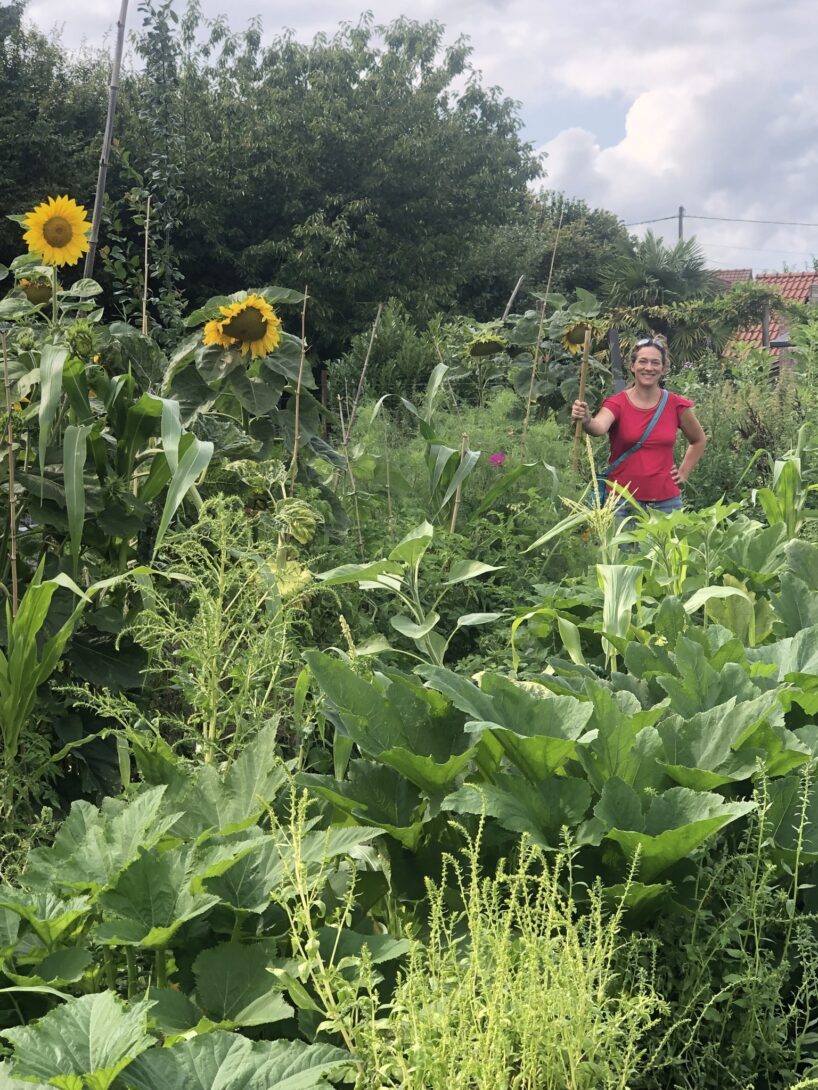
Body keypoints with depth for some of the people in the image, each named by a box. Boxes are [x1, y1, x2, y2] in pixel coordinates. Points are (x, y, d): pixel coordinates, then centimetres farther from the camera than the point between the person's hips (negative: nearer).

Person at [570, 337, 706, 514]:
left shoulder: (676, 405, 3)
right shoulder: (617, 403, -4)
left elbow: (699, 440, 20)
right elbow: (599, 428, -28)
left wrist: (684, 472, 10)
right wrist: (586, 420, -49)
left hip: (666, 501, 2)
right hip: (623, 500, -2)